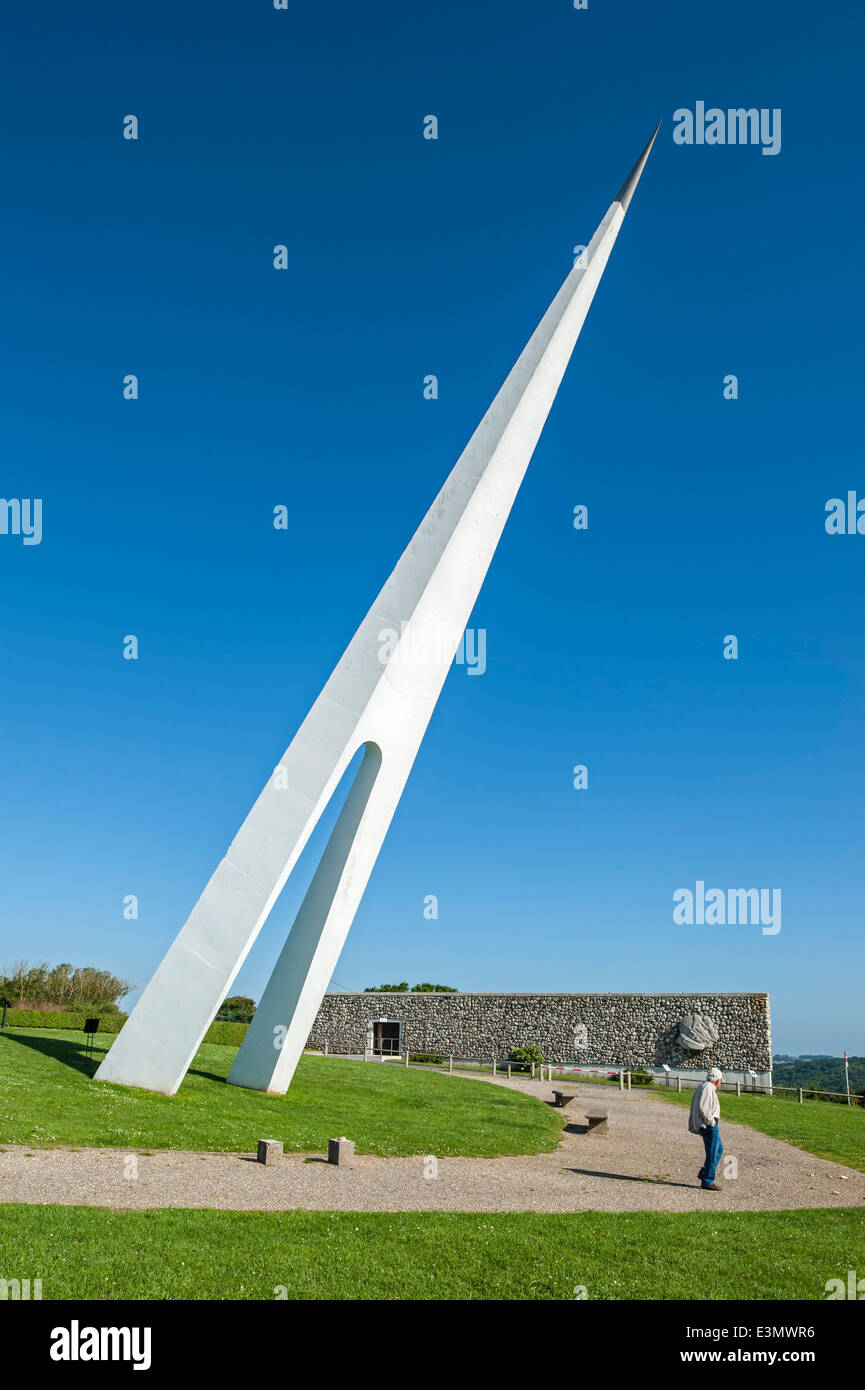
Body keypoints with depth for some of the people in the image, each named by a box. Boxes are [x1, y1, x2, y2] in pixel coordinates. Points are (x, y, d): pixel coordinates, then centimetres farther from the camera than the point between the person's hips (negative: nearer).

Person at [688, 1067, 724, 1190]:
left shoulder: (702, 1086, 15)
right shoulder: (708, 1088, -16)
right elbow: (703, 1108, -26)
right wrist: (711, 1122, -17)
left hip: (705, 1125, 10)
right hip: (709, 1126, -10)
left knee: (719, 1148, 19)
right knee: (712, 1153, -4)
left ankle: (704, 1173, 20)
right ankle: (707, 1181, 1)